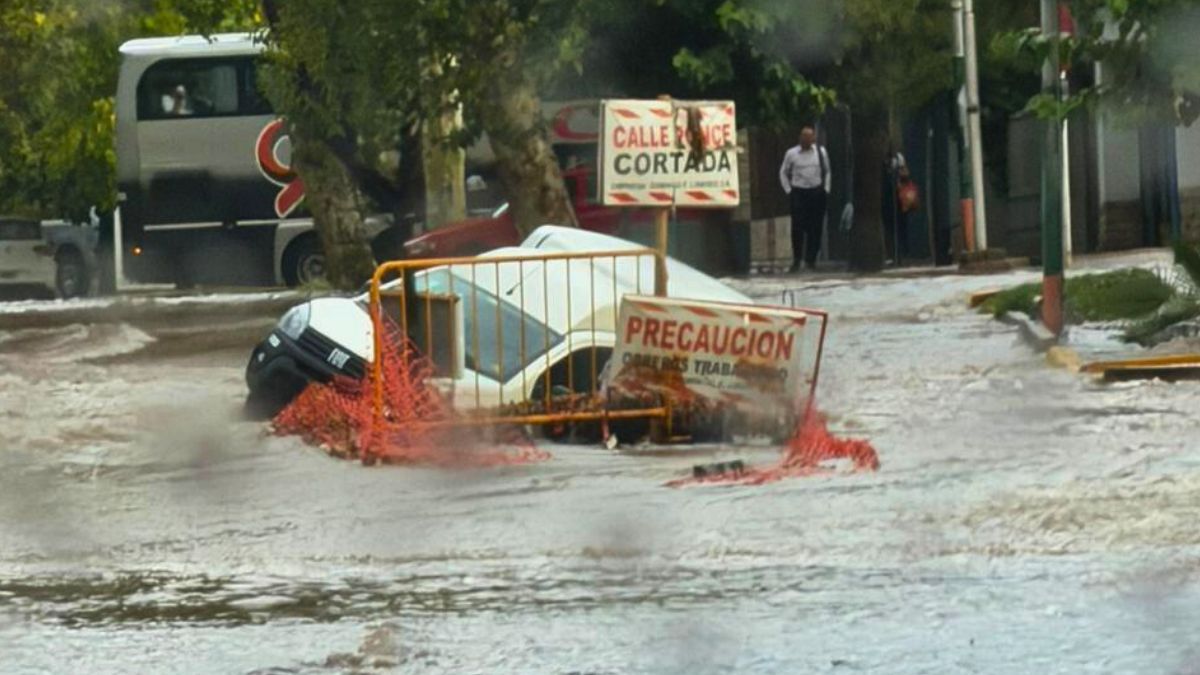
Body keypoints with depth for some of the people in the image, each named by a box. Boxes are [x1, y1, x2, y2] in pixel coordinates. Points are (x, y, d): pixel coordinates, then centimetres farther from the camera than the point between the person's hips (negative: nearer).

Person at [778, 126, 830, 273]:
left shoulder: (821, 152, 5)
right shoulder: (791, 154, 1)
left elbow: (827, 171, 15)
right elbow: (783, 172, 13)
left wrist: (826, 189, 7)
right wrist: (788, 190, 5)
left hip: (817, 193, 1)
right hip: (799, 192, -1)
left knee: (815, 227, 2)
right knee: (798, 227, -6)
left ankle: (811, 259, 12)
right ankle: (796, 259, 2)